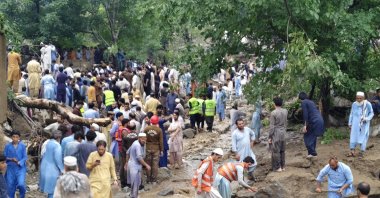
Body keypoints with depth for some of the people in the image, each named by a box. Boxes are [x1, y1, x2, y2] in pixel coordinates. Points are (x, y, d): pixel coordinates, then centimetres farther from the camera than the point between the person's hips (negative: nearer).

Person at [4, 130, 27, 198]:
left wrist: (19, 163, -19)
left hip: (20, 168, -2)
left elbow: (25, 157, -2)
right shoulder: (8, 146, 0)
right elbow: (4, 156, 3)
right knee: (10, 186, 6)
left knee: (21, 184, -16)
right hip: (11, 168, 2)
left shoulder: (22, 146, -2)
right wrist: (10, 159, -16)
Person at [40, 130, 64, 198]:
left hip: (45, 167, 8)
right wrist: (62, 169, -11)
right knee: (53, 189, -1)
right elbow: (58, 159, -20)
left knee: (49, 187, 20)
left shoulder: (48, 143, 4)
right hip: (53, 169, -8)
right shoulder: (57, 145, -19)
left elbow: (42, 154, 11)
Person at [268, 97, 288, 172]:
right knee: (282, 150, 15)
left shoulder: (273, 113, -16)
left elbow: (272, 126, -14)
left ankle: (278, 167, 7)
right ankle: (283, 166, 21)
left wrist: (270, 137, -8)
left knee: (276, 151, 3)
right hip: (283, 133, 6)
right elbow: (286, 123, 10)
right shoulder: (285, 111, 0)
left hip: (276, 134, -6)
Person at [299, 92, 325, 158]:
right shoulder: (311, 102, 22)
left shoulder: (303, 102, -2)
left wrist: (305, 125, -14)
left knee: (307, 136, 3)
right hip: (320, 120, 8)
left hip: (314, 122, -8)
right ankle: (312, 152, 21)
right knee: (313, 136, 18)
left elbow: (305, 114, -12)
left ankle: (312, 153, 0)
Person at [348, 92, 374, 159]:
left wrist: (367, 119, -15)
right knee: (353, 136, 2)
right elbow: (351, 114, 11)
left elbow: (371, 113, 1)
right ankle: (352, 152, 9)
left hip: (364, 124, -3)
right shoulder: (354, 104, -1)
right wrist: (350, 123, 12)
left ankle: (362, 152, 8)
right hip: (355, 124, 3)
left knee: (363, 137, 0)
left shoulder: (367, 104, -11)